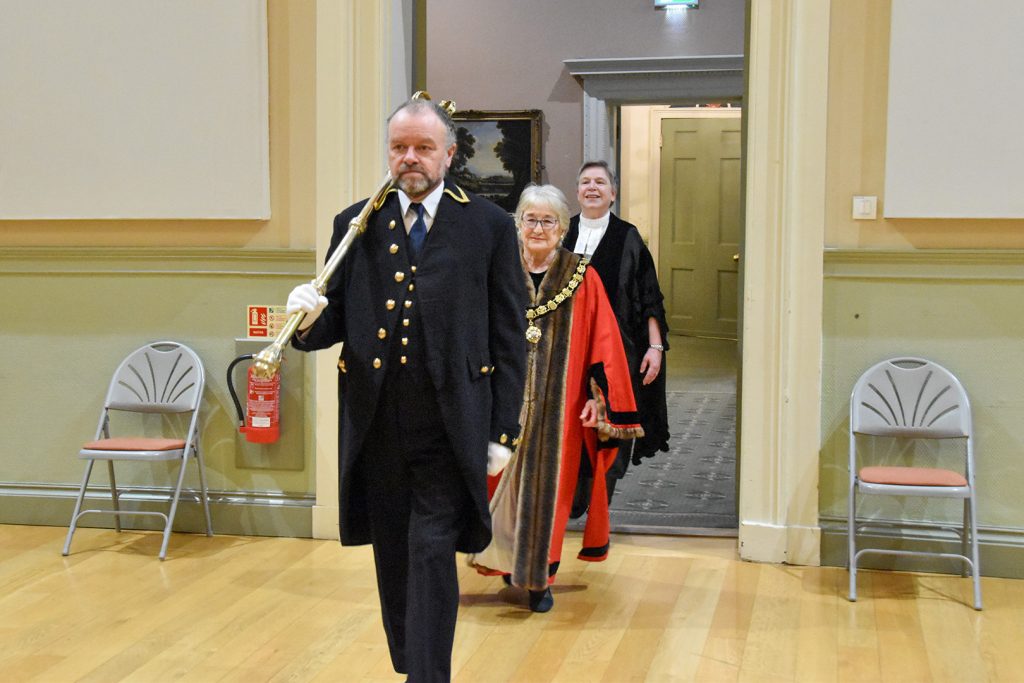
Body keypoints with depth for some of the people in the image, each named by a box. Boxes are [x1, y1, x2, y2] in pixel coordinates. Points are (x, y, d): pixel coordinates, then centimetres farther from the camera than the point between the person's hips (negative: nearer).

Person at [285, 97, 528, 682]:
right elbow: (337, 324, 10)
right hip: (376, 429, 4)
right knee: (393, 562, 14)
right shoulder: (355, 225, 8)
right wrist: (310, 317, -15)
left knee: (432, 558, -6)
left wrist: (503, 432, -4)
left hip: (448, 429, -3)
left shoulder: (490, 226, 1)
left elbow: (510, 337, 0)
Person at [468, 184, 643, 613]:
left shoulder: (582, 279, 0)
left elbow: (602, 344, -1)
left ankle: (540, 578, 13)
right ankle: (512, 560, 28)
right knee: (506, 480, 6)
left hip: (559, 405, -1)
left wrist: (598, 397, -6)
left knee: (549, 485, 2)